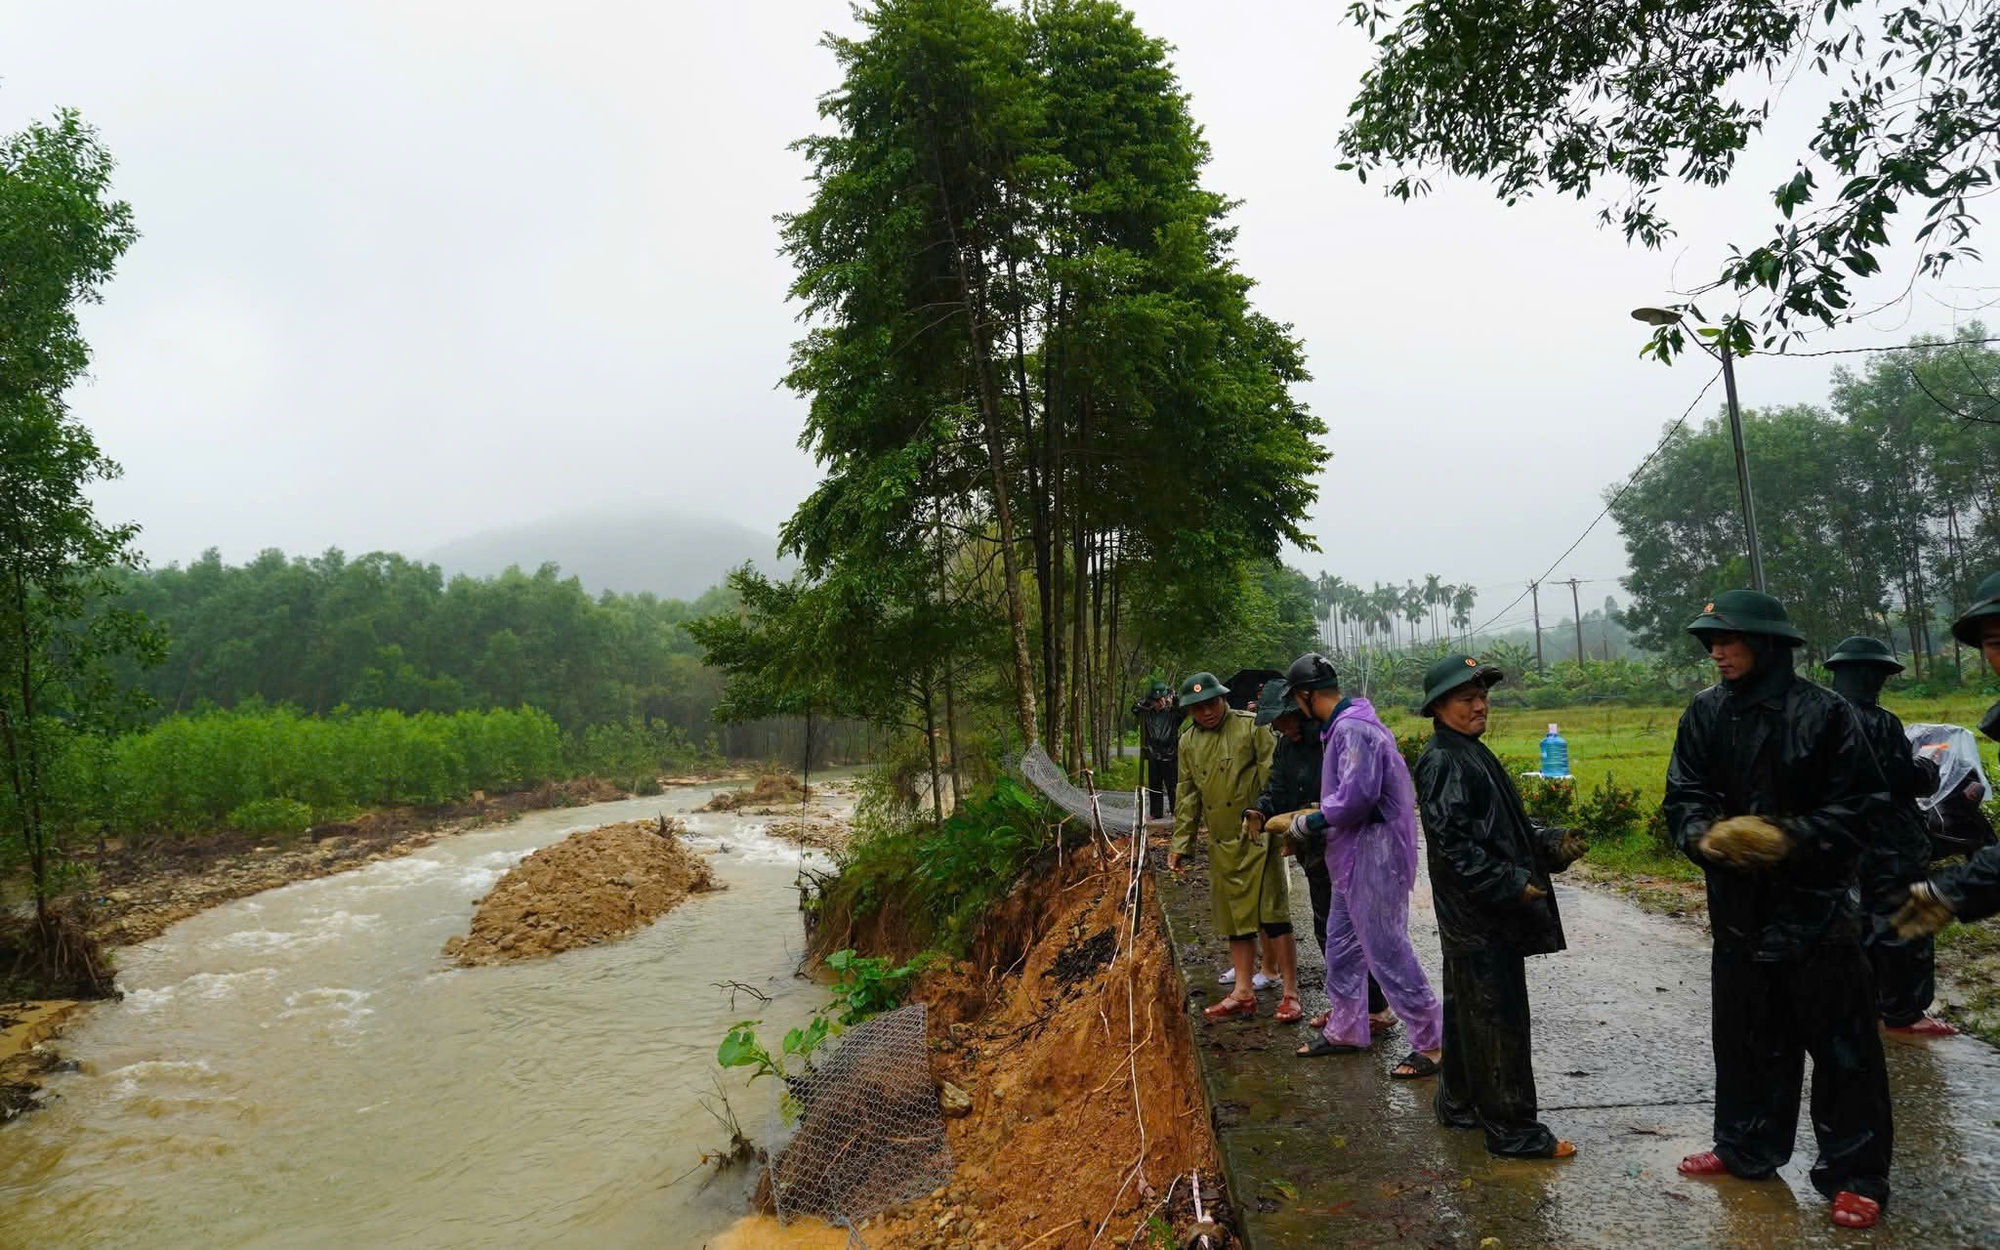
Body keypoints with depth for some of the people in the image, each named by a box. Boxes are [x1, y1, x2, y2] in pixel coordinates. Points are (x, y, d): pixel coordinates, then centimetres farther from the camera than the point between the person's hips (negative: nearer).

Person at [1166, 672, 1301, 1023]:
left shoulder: (1252, 727, -9)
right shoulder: (1188, 742, 9)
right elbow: (1188, 797, 14)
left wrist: (1265, 819, -17)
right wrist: (1180, 844, 13)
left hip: (1258, 837, -5)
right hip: (1221, 845, 6)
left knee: (1272, 914, -5)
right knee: (1235, 917, 12)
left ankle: (1290, 993, 4)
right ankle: (1243, 993, 21)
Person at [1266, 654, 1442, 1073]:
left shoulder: (1352, 730, -21)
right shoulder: (1343, 726, 12)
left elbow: (1357, 797, -27)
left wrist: (1301, 824, -18)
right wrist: (1313, 814, 13)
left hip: (1373, 856, -11)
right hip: (1355, 857, 11)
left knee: (1386, 951, -4)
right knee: (1341, 944, 18)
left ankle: (1431, 1043, 7)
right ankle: (1345, 1030, 32)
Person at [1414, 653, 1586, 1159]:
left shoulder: (1472, 754, 14)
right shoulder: (1442, 761, -17)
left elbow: (1505, 826, 21)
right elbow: (1451, 843, -23)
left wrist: (1551, 842, 5)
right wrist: (1513, 885, -22)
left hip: (1482, 916, 10)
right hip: (1479, 920, -10)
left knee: (1467, 1013, 19)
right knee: (1498, 1021, -2)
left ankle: (1459, 1105, 32)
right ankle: (1512, 1130, 7)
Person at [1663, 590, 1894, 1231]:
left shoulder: (1823, 712, -12)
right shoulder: (1705, 713, 1)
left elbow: (1863, 805, -11)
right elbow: (1683, 796, 2)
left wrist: (1789, 839, -22)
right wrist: (1705, 834, -18)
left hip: (1817, 904, -4)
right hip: (1739, 903, 5)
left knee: (1841, 1042, 5)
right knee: (1746, 1033, 16)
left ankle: (1855, 1175, 19)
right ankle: (1747, 1148, 32)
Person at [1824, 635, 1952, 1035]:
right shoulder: (1878, 723, -20)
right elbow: (1910, 781, -17)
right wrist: (1929, 765, 3)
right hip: (1890, 847, -8)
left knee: (1862, 923, 18)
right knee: (1899, 927, 3)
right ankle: (1903, 1013, 11)